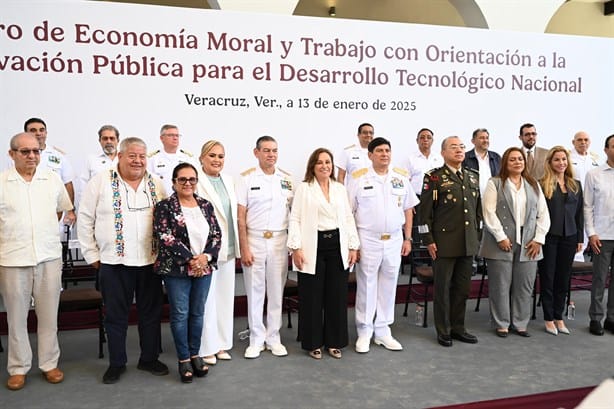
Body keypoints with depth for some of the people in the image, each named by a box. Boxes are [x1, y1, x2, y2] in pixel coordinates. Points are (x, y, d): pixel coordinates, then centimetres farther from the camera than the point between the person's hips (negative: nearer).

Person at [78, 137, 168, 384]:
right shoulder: (100, 182, -2)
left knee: (151, 313, 12)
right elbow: (85, 221, 1)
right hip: (113, 262, -2)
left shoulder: (156, 184, 6)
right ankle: (116, 363, 26)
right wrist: (92, 256, -1)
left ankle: (149, 358, 29)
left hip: (150, 261, 3)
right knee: (116, 316, 10)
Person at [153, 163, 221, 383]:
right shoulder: (164, 207, -5)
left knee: (198, 313, 12)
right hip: (176, 270, -4)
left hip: (204, 268, 4)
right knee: (180, 314, 4)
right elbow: (165, 238, -14)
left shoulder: (205, 205, 8)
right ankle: (183, 359, 18)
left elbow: (217, 234, 5)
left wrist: (206, 256, -12)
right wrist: (190, 260, -18)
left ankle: (195, 354, 27)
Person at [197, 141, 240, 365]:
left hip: (227, 249, 7)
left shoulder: (229, 180, 12)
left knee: (225, 296, 13)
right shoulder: (196, 181, -10)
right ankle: (206, 347, 13)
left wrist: (237, 246, 13)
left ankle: (221, 344, 25)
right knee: (206, 298, 0)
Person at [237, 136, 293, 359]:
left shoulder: (286, 179, 6)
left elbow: (294, 212, 8)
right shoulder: (247, 178, -2)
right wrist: (244, 248, -9)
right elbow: (240, 216, -4)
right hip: (254, 240, -2)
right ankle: (256, 340, 19)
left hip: (279, 241, 2)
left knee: (276, 291, 9)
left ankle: (273, 338, 22)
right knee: (254, 291, 6)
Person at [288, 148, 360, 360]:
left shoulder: (340, 189, 13)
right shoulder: (304, 188, 1)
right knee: (312, 296, 4)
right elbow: (295, 219, -3)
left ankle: (334, 341, 22)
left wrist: (353, 246, 7)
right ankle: (313, 343, 18)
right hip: (313, 246, -3)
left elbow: (349, 218, 13)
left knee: (337, 295, 8)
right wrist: (296, 248, -11)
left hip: (337, 246, 4)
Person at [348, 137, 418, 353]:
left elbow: (408, 210, 12)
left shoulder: (401, 177, 7)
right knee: (366, 287, 5)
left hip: (394, 240, 3)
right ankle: (364, 333, 17)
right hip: (367, 240, -3)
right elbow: (348, 212, -2)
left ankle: (382, 331, 23)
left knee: (388, 287, 10)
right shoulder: (359, 178, -3)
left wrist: (408, 238, 8)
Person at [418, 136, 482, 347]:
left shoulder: (473, 177, 14)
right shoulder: (434, 177, -4)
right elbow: (424, 211, -7)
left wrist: (477, 235, 14)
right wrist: (428, 240, -10)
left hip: (468, 244, 5)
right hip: (444, 243, -5)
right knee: (442, 288, 4)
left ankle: (458, 328, 26)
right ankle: (443, 331, 17)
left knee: (462, 288, 12)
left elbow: (478, 209, 19)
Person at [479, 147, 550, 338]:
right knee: (501, 286, 1)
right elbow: (489, 213, -7)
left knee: (524, 286, 6)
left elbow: (543, 214, 10)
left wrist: (538, 239, -1)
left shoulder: (534, 185, 15)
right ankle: (501, 324, 13)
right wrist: (501, 237, -13)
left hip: (528, 244, 4)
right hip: (502, 243, -3)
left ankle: (520, 323, 18)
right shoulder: (495, 183, 2)